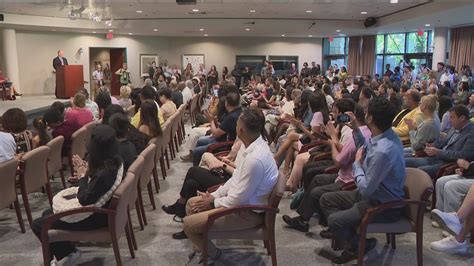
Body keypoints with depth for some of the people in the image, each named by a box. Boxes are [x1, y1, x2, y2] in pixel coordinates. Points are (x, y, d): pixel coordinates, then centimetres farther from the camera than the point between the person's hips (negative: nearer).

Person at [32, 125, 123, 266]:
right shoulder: (115, 161, -5)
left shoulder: (104, 173, -34)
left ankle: (69, 253, 14)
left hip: (96, 216, -10)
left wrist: (83, 177, -11)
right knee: (47, 213, 21)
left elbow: (85, 200, -23)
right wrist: (87, 171, -4)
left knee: (38, 225, 0)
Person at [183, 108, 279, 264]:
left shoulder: (255, 159, -34)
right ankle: (201, 247, 28)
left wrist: (213, 202, -10)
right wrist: (214, 195, 2)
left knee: (188, 224, -8)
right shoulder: (252, 144, -5)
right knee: (192, 204, 13)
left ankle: (212, 253, 18)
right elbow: (236, 178, 8)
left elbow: (239, 199, -26)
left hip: (248, 212, -9)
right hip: (241, 198, 9)